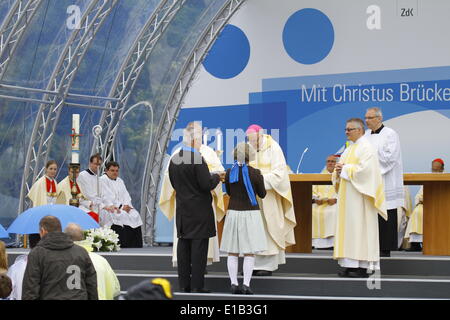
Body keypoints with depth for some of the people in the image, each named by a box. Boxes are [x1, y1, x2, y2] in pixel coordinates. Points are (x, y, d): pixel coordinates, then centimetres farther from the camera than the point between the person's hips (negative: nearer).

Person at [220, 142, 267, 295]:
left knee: (232, 251, 7)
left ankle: (234, 284, 2)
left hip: (233, 212, 3)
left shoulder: (229, 172, 0)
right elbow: (262, 194, 1)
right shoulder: (255, 173, -10)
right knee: (249, 252, -1)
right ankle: (246, 285, -8)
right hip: (250, 213, -3)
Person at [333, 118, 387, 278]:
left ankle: (362, 266, -9)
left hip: (359, 196, -9)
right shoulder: (349, 149, 20)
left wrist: (345, 169, -12)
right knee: (347, 227, 5)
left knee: (359, 227, -10)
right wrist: (338, 171, -1)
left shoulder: (367, 148, -7)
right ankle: (350, 265, 5)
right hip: (347, 196, 9)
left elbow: (365, 169, -20)